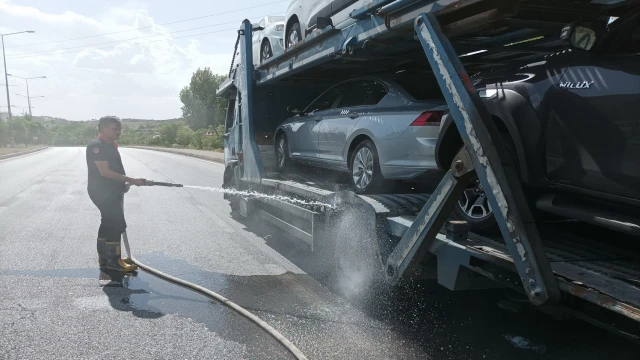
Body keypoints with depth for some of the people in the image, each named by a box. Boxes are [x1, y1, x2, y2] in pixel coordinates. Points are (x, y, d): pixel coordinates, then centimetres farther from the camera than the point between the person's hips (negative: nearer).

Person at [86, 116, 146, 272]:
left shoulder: (110, 145, 14)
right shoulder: (97, 146, -17)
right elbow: (105, 172, -24)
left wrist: (124, 183, 9)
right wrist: (131, 180, -24)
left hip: (111, 191, 10)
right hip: (102, 192, -10)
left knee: (108, 224, 14)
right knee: (116, 224, -9)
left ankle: (105, 259, 23)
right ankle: (114, 261, 0)